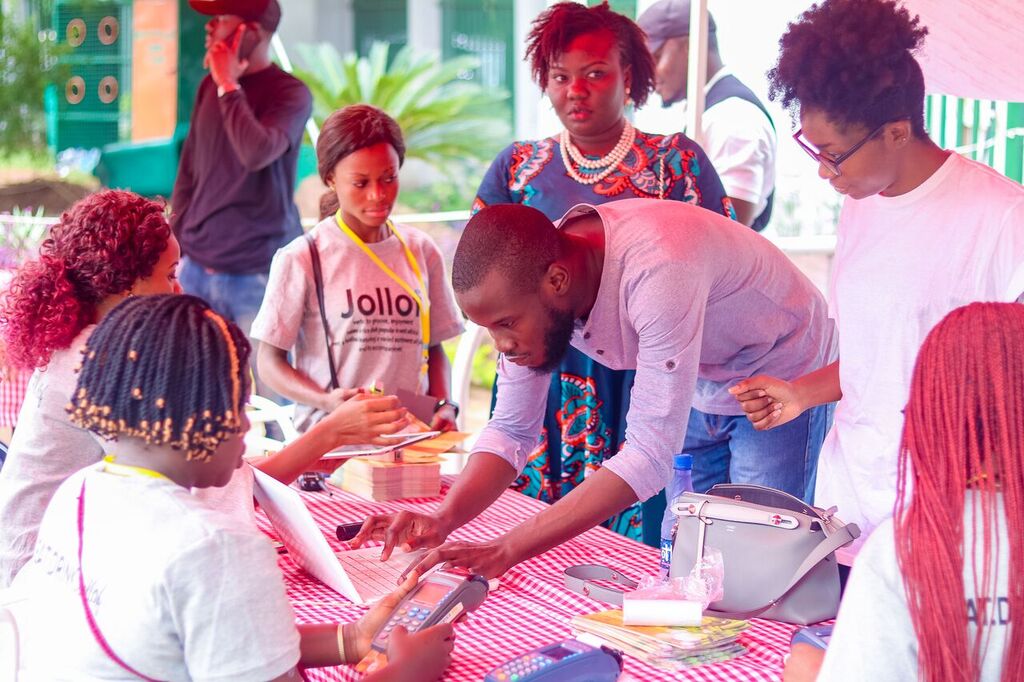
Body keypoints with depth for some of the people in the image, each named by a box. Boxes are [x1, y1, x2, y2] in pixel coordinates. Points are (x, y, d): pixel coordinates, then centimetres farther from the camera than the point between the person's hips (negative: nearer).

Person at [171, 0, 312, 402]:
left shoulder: (290, 93, -7)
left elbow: (257, 152, -25)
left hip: (258, 274, -6)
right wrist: (174, 245, 13)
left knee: (272, 393, -4)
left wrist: (228, 84, -14)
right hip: (197, 270, 6)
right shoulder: (209, 87, 12)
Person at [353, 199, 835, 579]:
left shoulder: (656, 270, -42)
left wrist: (505, 551, -46)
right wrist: (442, 520, -30)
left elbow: (650, 455, -42)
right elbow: (510, 431, -10)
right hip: (700, 390, 6)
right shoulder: (526, 275, -18)